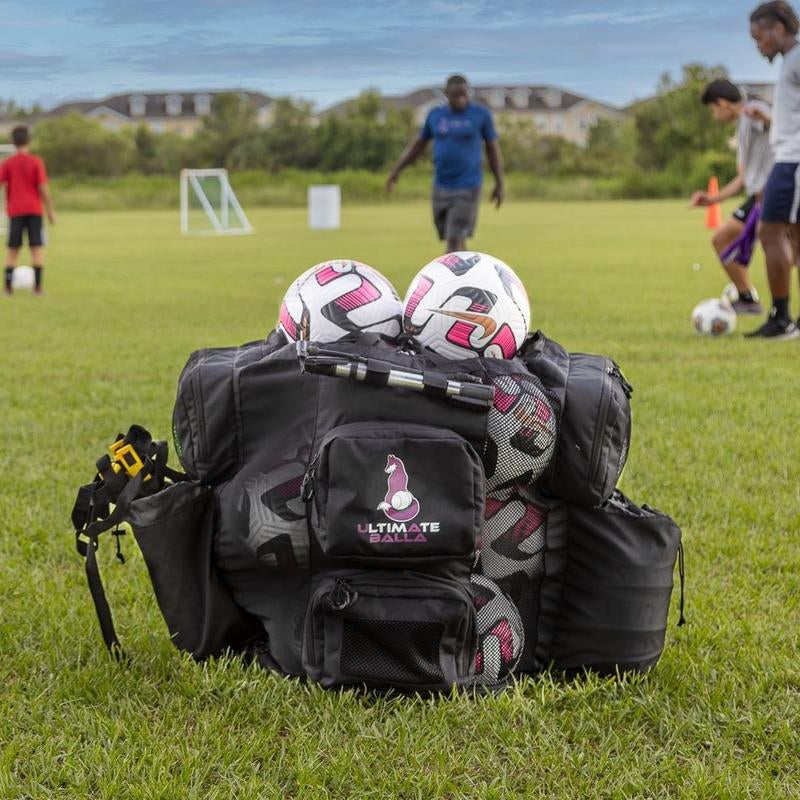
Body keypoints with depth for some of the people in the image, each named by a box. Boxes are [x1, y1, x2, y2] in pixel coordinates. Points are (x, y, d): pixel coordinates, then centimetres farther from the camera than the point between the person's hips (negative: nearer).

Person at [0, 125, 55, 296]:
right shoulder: (36, 162, -4)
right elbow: (43, 188, -8)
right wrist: (50, 211, -1)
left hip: (15, 211, 2)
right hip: (34, 211, -2)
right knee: (37, 248, 1)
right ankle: (37, 287, -7)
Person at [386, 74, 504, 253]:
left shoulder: (481, 114, -2)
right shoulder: (435, 115, 6)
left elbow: (493, 148, 4)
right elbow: (419, 144, 16)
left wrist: (499, 184, 3)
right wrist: (397, 170, 11)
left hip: (467, 187, -4)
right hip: (441, 187, 4)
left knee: (454, 241, -12)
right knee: (456, 240, 10)